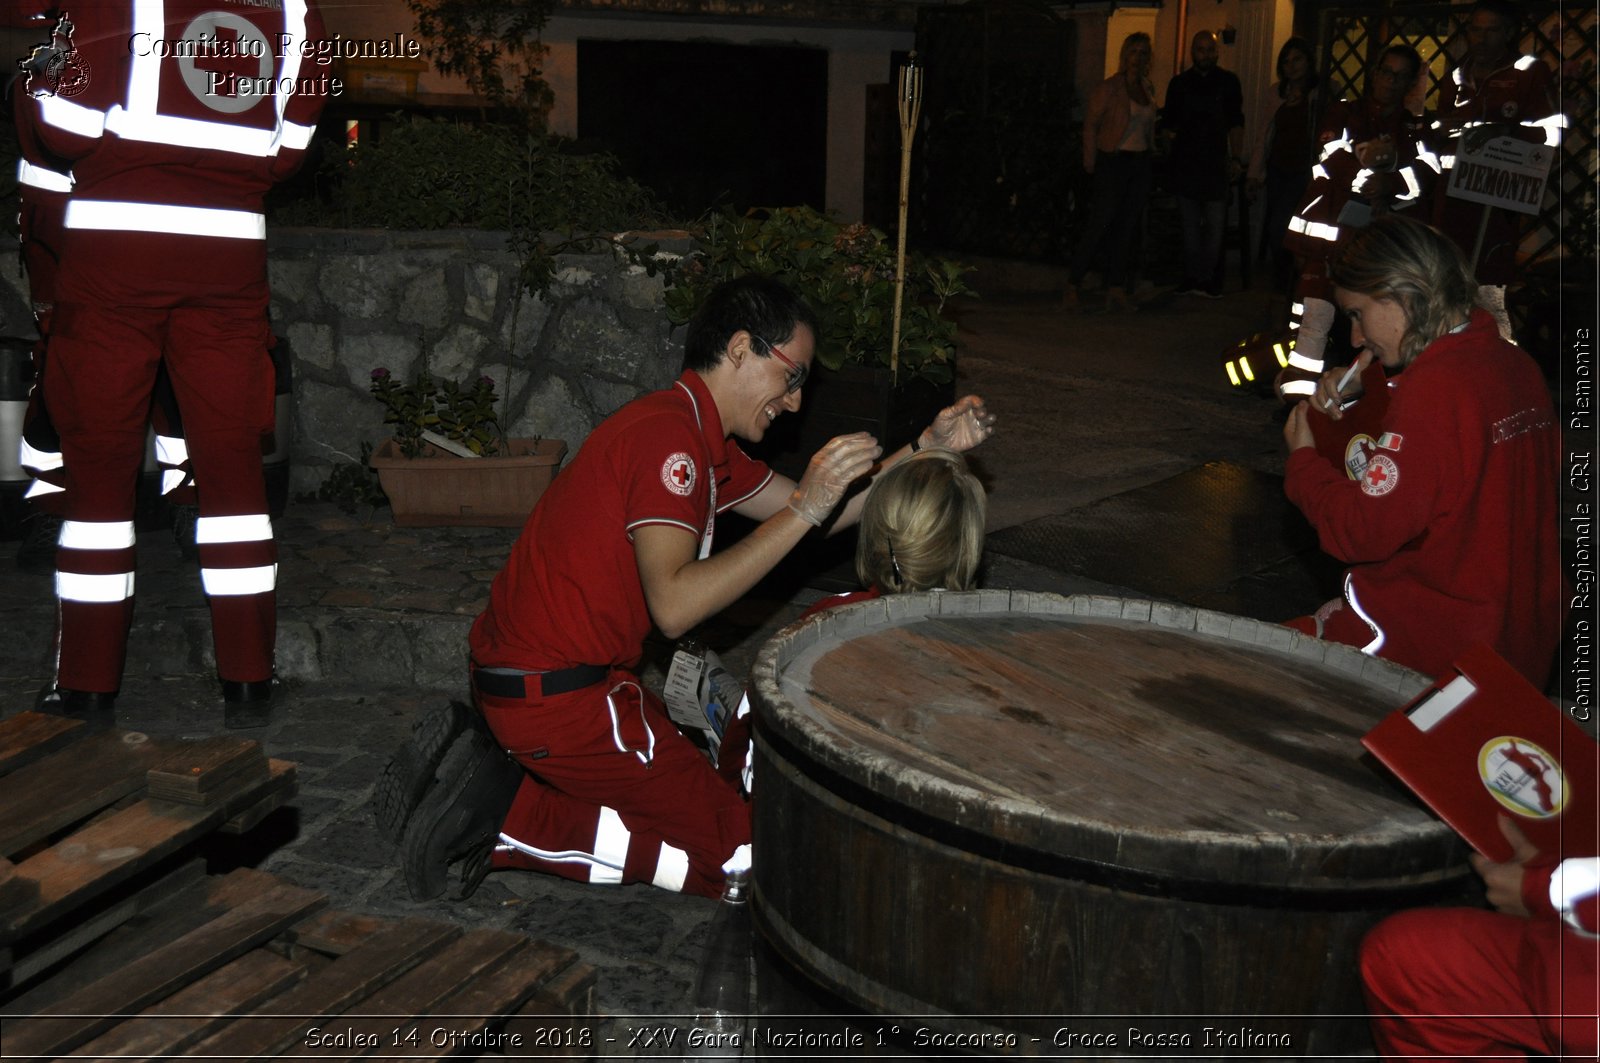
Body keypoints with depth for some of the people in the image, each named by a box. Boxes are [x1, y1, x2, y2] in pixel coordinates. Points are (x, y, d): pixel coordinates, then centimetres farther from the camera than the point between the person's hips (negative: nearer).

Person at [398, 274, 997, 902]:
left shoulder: (700, 438, 14)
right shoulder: (667, 433, -18)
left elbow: (823, 513, 18)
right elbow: (674, 604, -28)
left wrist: (927, 449, 10)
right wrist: (805, 508, -25)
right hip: (556, 699, -10)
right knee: (740, 854, -1)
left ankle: (504, 781, 9)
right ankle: (514, 815, -6)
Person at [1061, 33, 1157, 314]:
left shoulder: (1148, 90, 13)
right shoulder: (1108, 88, -6)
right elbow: (1090, 125, -7)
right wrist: (1090, 163, -10)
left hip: (1140, 163, 6)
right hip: (1113, 161, -6)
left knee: (1127, 228, 5)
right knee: (1101, 225, -10)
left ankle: (1116, 290, 8)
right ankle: (1072, 286, -4)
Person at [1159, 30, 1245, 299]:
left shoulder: (1228, 81, 9)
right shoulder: (1179, 83, 12)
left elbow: (1236, 123, 7)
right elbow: (1169, 123, 16)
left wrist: (1237, 158, 0)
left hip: (1215, 163, -1)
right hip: (1185, 163, 2)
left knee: (1215, 224, -7)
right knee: (1190, 224, 4)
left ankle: (1206, 279, -3)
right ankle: (1193, 277, 8)